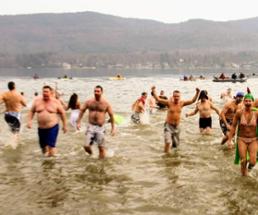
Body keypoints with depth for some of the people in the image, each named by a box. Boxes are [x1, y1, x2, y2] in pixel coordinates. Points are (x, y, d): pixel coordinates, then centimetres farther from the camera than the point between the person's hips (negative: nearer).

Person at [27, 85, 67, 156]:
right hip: (41, 128, 4)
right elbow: (31, 111, 12)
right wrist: (29, 121, -3)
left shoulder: (55, 102, -4)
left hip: (53, 127, -4)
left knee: (51, 145, -11)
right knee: (43, 146, 12)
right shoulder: (37, 101, 3)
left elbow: (62, 113, 5)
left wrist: (64, 125, 7)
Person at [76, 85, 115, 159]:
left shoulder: (106, 104, -1)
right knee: (86, 146, -4)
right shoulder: (89, 102, 3)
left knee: (101, 148, 1)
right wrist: (78, 122, 3)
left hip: (100, 128, -1)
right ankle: (91, 154, 29)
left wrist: (113, 128, 3)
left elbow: (111, 115, 4)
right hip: (90, 127, 1)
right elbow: (82, 111, 12)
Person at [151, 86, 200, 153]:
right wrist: (154, 91, -31)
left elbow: (192, 101, 0)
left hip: (176, 126, 4)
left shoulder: (182, 103, -2)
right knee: (168, 142, -21)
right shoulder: (169, 102, -12)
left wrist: (197, 93, -12)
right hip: (168, 125, -4)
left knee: (175, 145, 16)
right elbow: (158, 99, -18)